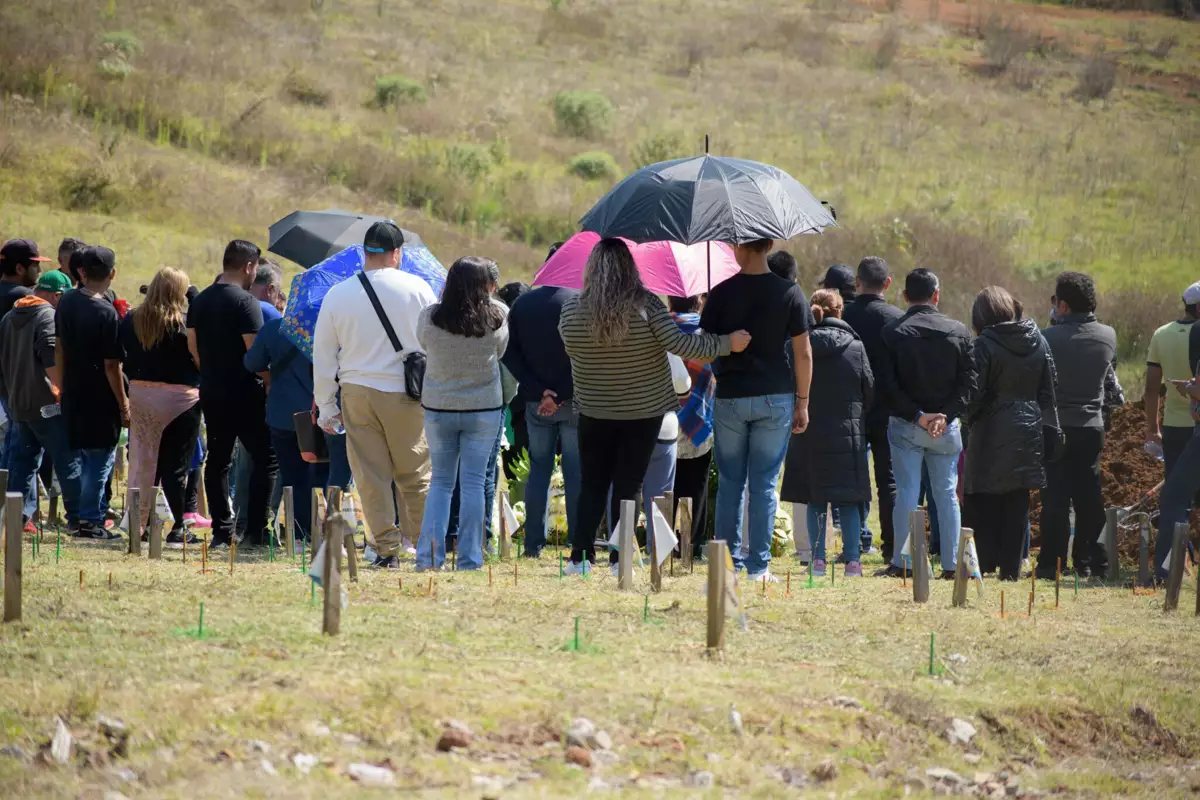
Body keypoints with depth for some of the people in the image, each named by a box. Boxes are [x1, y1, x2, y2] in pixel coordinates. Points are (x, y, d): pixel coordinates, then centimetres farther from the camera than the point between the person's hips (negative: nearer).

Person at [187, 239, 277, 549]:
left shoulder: (199, 301, 8)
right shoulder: (245, 302, -15)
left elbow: (192, 347, 13)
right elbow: (255, 350, -19)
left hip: (211, 393, 7)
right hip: (244, 394, -7)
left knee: (218, 461, 12)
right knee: (266, 459, -1)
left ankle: (221, 531, 10)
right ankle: (255, 530, -7)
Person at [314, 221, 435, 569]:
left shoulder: (337, 295, 3)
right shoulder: (416, 289, -2)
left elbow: (322, 357, 6)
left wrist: (326, 408, 13)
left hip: (357, 393, 1)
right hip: (406, 396, -1)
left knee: (371, 475, 6)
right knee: (415, 476, 8)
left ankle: (386, 548, 4)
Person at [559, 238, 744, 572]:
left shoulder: (571, 310, -9)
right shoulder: (645, 306, -17)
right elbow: (680, 346, -19)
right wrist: (728, 343, -8)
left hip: (594, 414, 2)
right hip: (643, 413, -2)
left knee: (591, 486, 13)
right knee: (626, 488, 5)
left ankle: (579, 557, 7)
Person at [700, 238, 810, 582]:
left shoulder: (721, 293, -5)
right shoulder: (790, 293, -4)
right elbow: (803, 353, -2)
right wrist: (803, 403, 5)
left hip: (730, 398, 0)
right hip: (776, 398, 0)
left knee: (730, 483, 10)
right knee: (765, 483, 4)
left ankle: (729, 563, 10)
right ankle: (758, 566, 3)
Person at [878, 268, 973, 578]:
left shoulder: (892, 332, -3)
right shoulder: (958, 332, 2)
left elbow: (888, 384, -8)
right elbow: (967, 382, -3)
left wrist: (917, 416, -8)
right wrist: (946, 415, -8)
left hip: (905, 425, -1)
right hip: (947, 427, 1)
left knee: (906, 493, 0)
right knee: (947, 493, 7)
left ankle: (900, 562, -3)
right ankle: (951, 564, 5)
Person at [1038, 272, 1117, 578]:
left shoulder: (1048, 338, -15)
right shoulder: (1108, 336, 1)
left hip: (1056, 426, -4)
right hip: (1093, 425, 4)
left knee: (1055, 496, -1)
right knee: (1089, 496, 11)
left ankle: (1052, 562, -2)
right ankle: (1092, 561, 13)